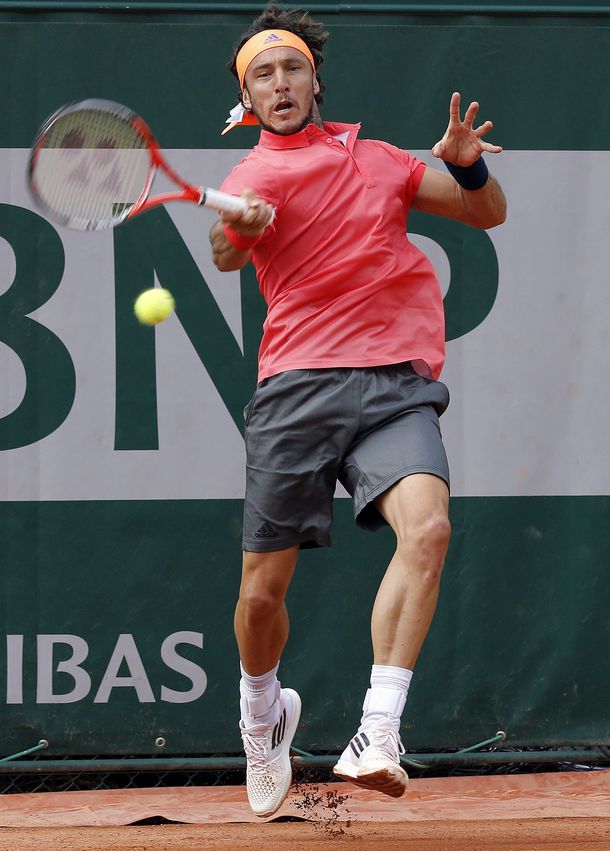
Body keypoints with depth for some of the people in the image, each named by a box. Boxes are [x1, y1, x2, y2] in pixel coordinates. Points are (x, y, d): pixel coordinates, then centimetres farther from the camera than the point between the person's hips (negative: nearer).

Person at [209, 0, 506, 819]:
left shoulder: (375, 156, 20)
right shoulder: (256, 174, 8)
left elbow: (488, 213, 26)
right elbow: (227, 253, -15)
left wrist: (468, 166, 4)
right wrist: (236, 228, -39)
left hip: (397, 383, 1)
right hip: (298, 386, -1)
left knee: (426, 526, -27)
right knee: (264, 587, 0)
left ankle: (378, 735, -29)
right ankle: (263, 711, 32)